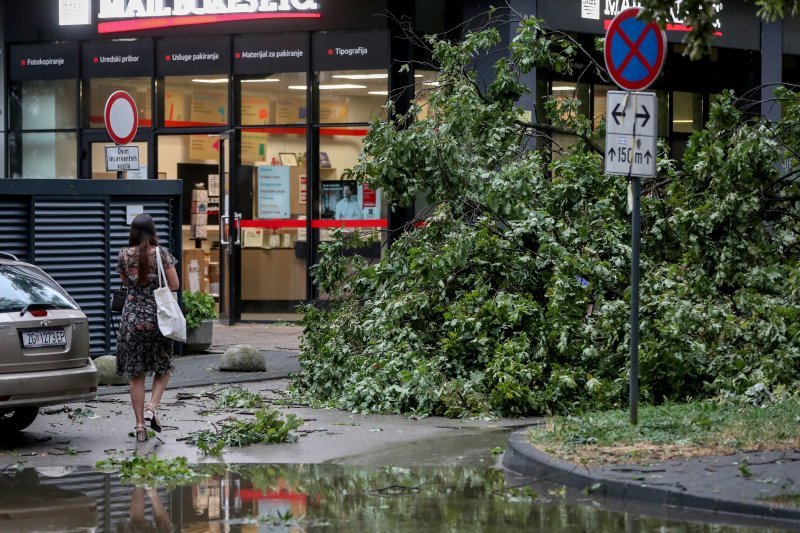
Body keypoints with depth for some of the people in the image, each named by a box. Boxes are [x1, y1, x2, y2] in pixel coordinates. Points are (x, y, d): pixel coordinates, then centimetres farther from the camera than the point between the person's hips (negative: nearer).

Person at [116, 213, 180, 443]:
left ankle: (140, 424, 4)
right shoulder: (161, 253, -7)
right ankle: (152, 407, -6)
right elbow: (174, 285, -4)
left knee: (135, 374, 6)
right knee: (163, 368, 16)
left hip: (132, 317, 2)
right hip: (157, 316, -2)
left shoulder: (124, 255, 1)